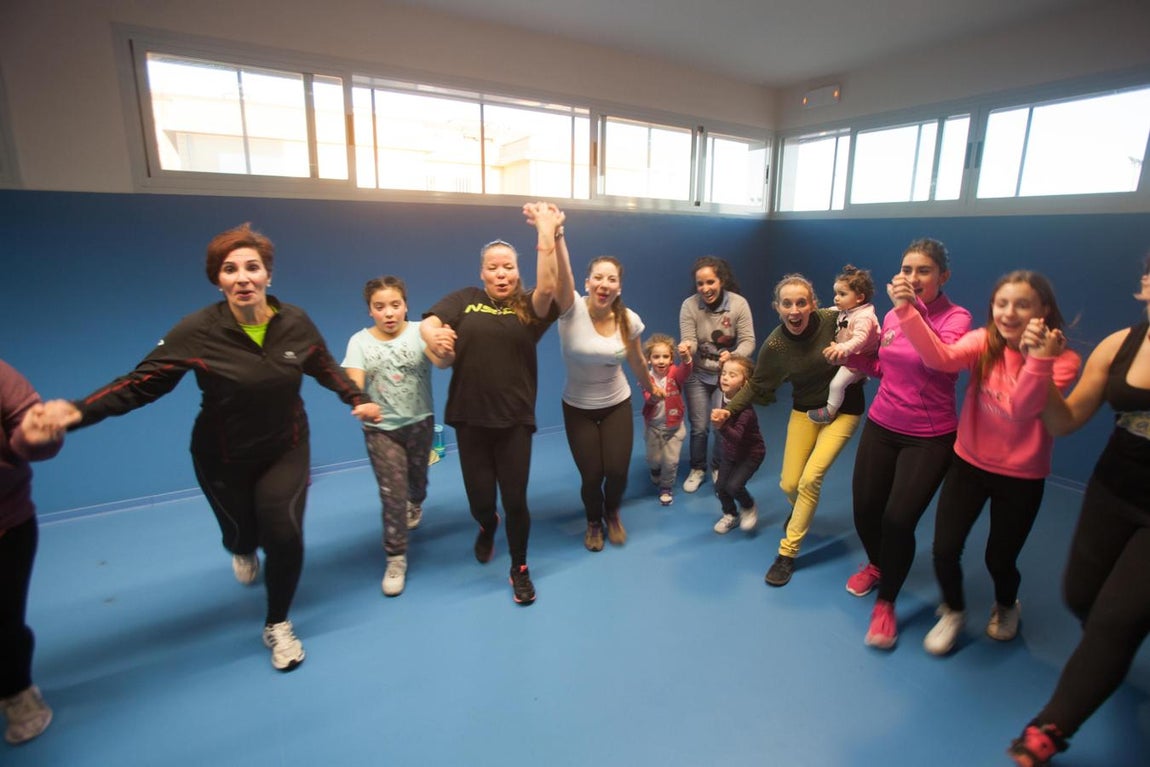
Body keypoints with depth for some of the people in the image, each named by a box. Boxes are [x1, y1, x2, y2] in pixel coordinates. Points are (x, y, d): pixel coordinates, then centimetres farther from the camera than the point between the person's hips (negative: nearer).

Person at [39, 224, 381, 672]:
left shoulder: (294, 322, -14)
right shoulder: (198, 331, -22)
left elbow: (325, 367, 2)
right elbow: (142, 382, -20)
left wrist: (357, 400, -1)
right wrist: (79, 412, -32)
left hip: (285, 450, 1)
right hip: (223, 458, 0)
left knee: (284, 536, -10)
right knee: (241, 533, 19)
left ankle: (277, 626, 19)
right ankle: (243, 549, 63)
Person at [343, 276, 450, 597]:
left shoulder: (419, 332, -12)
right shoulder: (360, 341, -7)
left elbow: (442, 361, -31)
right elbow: (353, 384, -17)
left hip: (419, 422, 1)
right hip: (380, 428, 0)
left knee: (417, 479, 21)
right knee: (392, 494, -3)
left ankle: (414, 504, 57)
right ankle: (395, 559, 13)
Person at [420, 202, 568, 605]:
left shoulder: (530, 307, -1)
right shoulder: (464, 300, 3)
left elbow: (548, 286, -21)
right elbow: (427, 323, -10)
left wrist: (548, 232, -27)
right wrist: (435, 337, -33)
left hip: (515, 420, -1)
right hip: (470, 419, 1)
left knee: (516, 500, 6)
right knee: (480, 500, 12)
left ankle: (520, 569, 31)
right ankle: (488, 527, 51)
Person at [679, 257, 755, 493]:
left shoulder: (739, 304, -16)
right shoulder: (689, 305, -17)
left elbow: (748, 341, -17)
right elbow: (689, 341, -17)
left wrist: (733, 356, -37)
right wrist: (688, 347, -41)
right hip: (697, 375, 0)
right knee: (699, 427, 5)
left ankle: (718, 468, 32)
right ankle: (697, 469, 30)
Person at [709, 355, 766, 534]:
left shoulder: (745, 407, -32)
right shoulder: (725, 398, -10)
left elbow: (737, 437, -44)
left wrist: (722, 426, -58)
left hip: (751, 453, -6)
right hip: (730, 452, 6)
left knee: (734, 485, -17)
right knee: (720, 486, 3)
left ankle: (749, 508, 16)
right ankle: (731, 515, 30)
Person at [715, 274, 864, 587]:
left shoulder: (834, 320, -21)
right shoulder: (774, 345, -15)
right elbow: (757, 387, -4)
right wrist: (728, 410, -17)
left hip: (843, 410, -2)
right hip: (805, 411, 2)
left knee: (810, 479, -15)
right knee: (789, 485, 2)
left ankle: (787, 554, 2)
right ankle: (801, 512, 43)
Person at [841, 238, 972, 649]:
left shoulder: (956, 317, -12)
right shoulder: (892, 315, 2)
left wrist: (913, 311, -42)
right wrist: (852, 356, -3)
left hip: (929, 438, -5)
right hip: (881, 426, 5)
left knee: (899, 520, -9)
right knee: (864, 509, 9)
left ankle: (885, 603, 17)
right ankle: (876, 564, 43)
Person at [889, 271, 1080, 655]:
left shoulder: (1062, 360, -13)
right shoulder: (983, 342, -7)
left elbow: (1022, 410, -29)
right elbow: (942, 358, -31)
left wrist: (1038, 360, -44)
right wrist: (906, 310, -43)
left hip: (1022, 476, -1)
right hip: (969, 463, 1)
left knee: (1000, 558, 11)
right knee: (944, 549, -3)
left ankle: (1006, 606, 47)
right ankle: (953, 612, 28)